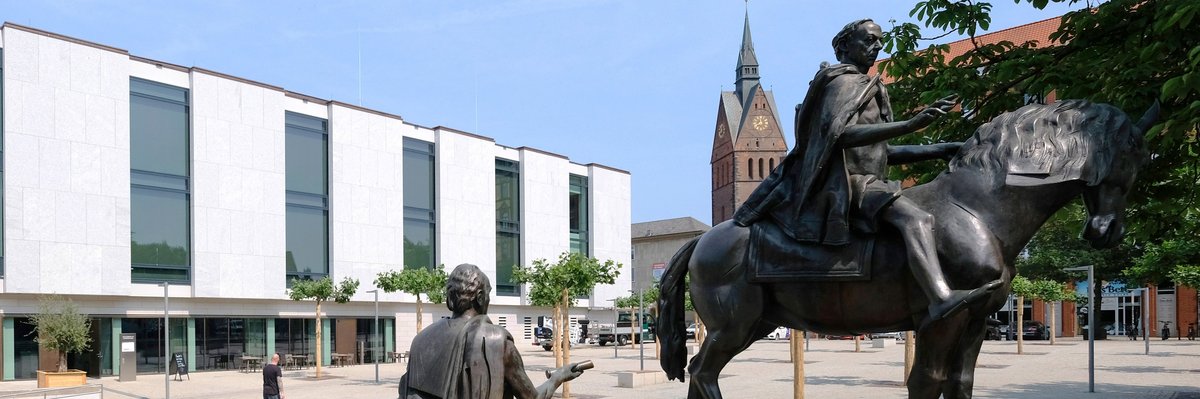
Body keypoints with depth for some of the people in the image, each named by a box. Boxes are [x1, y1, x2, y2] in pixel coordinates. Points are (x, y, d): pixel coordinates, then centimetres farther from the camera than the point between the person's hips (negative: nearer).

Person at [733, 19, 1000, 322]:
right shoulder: (844, 81, -2)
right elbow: (842, 134, -21)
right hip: (846, 183, -11)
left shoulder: (866, 87, 28)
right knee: (916, 218, -32)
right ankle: (941, 298, -56)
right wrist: (911, 125, -29)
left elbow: (881, 152, 25)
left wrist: (938, 151, 17)